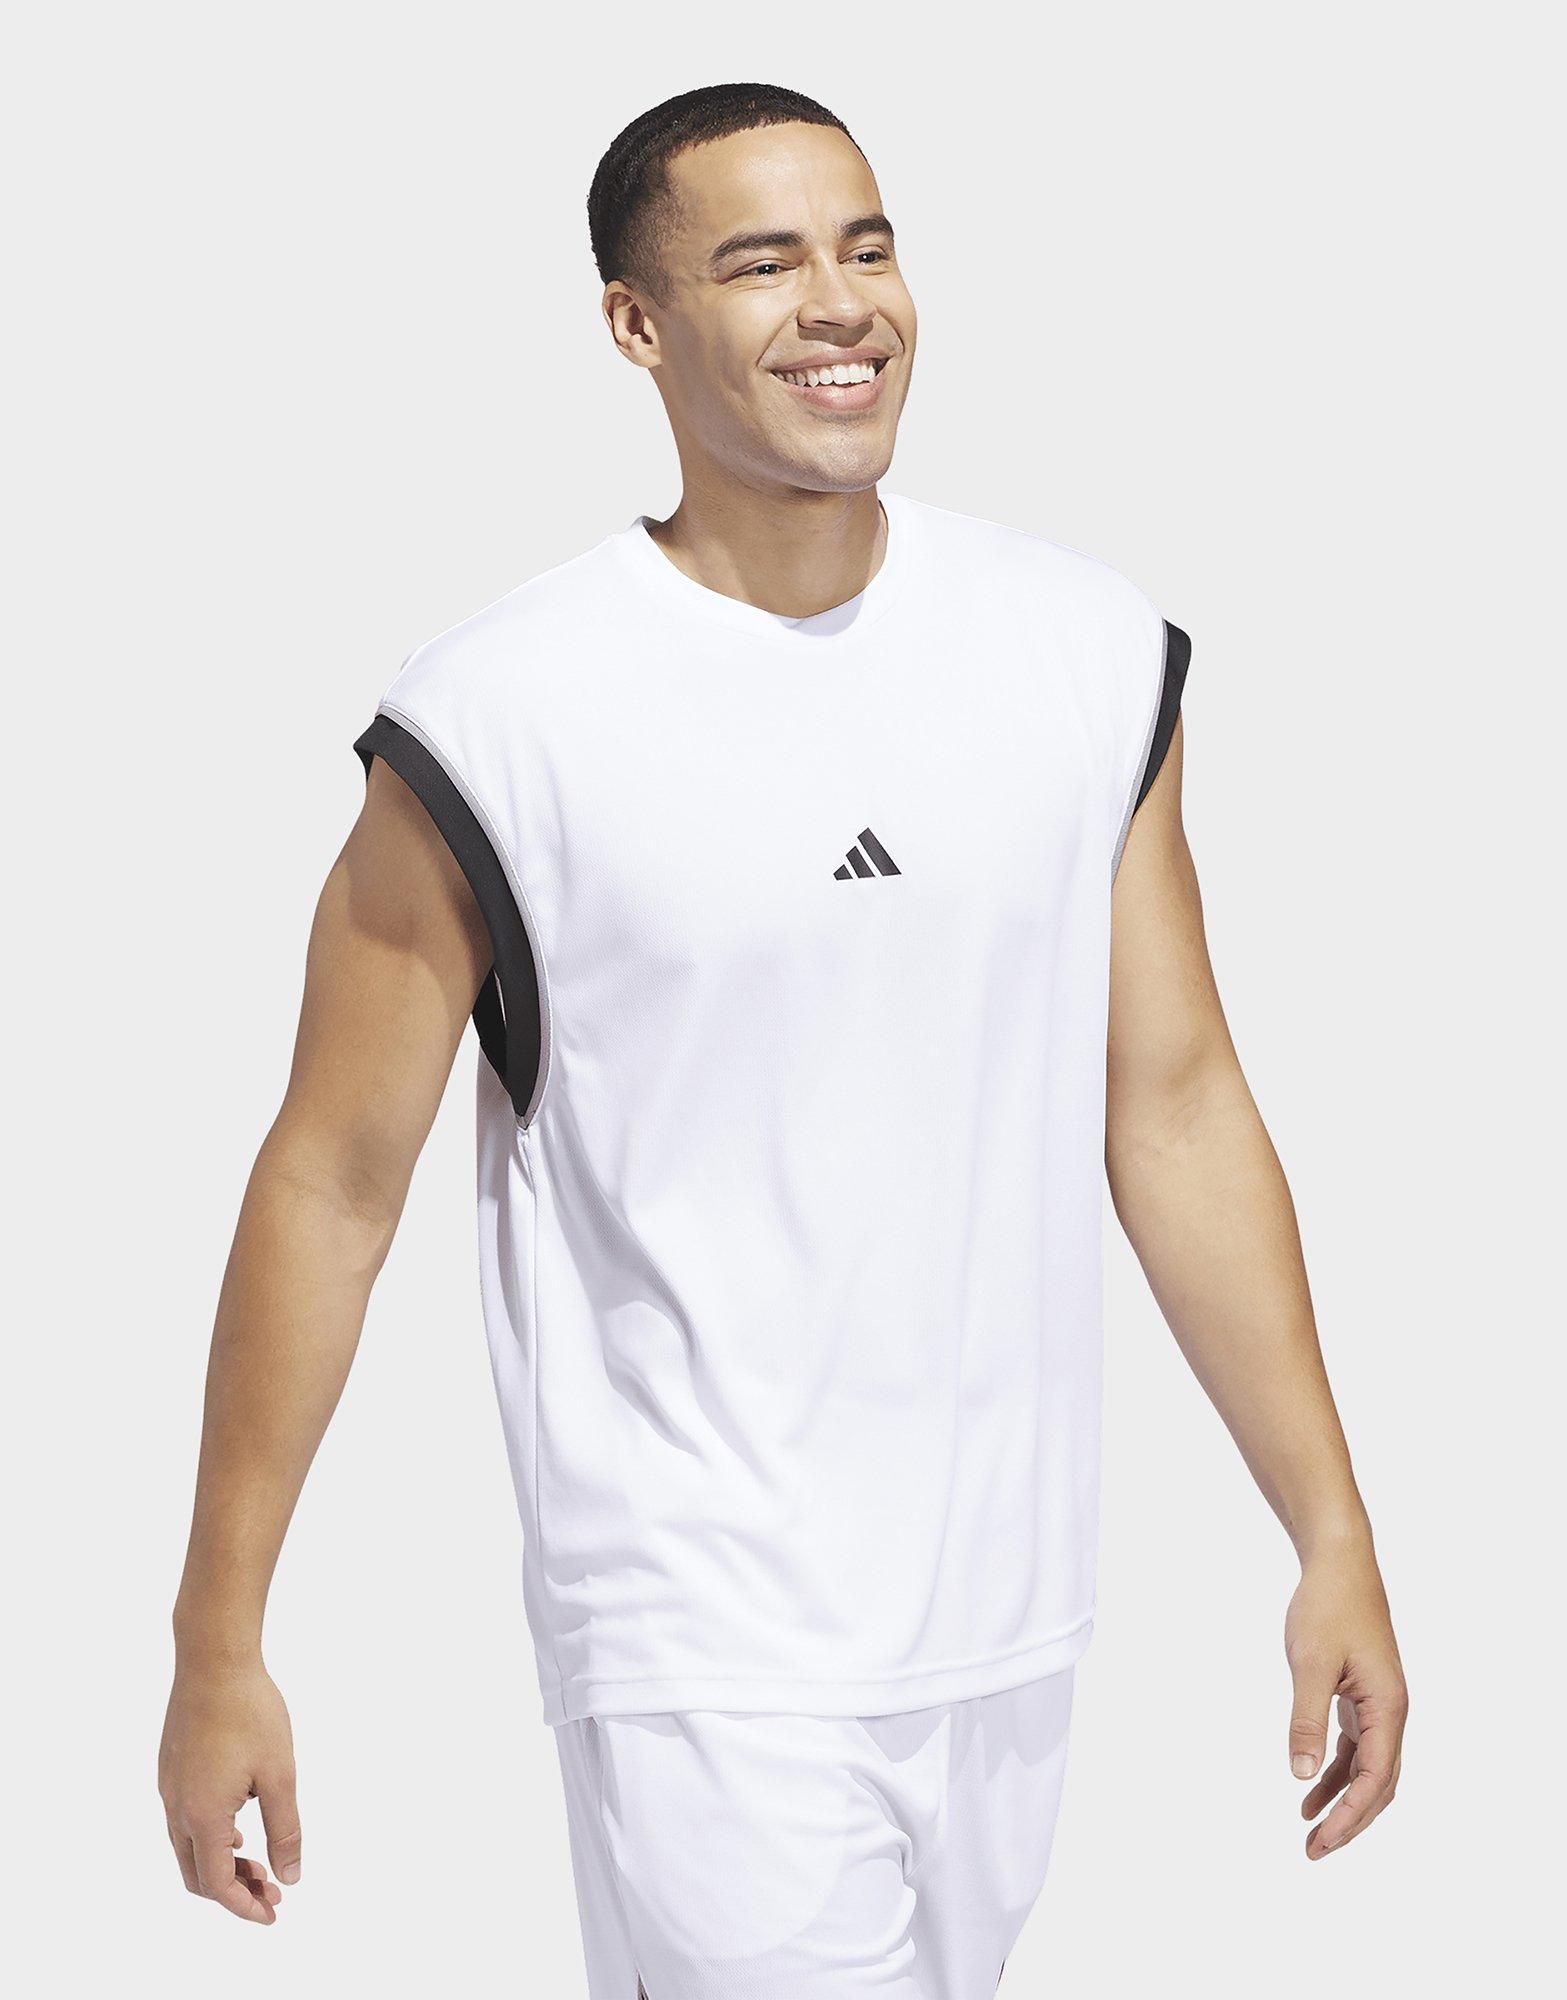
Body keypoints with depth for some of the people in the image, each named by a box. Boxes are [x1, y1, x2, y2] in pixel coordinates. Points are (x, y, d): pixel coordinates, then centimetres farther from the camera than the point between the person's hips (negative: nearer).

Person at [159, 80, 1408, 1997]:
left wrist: (1335, 1538, 5)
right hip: (701, 1670, -5)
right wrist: (218, 1644, -4)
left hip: (1007, 1625, 5)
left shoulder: (1090, 655, 2)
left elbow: (1175, 1107, 8)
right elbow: (330, 1179, -5)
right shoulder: (506, 720, -11)